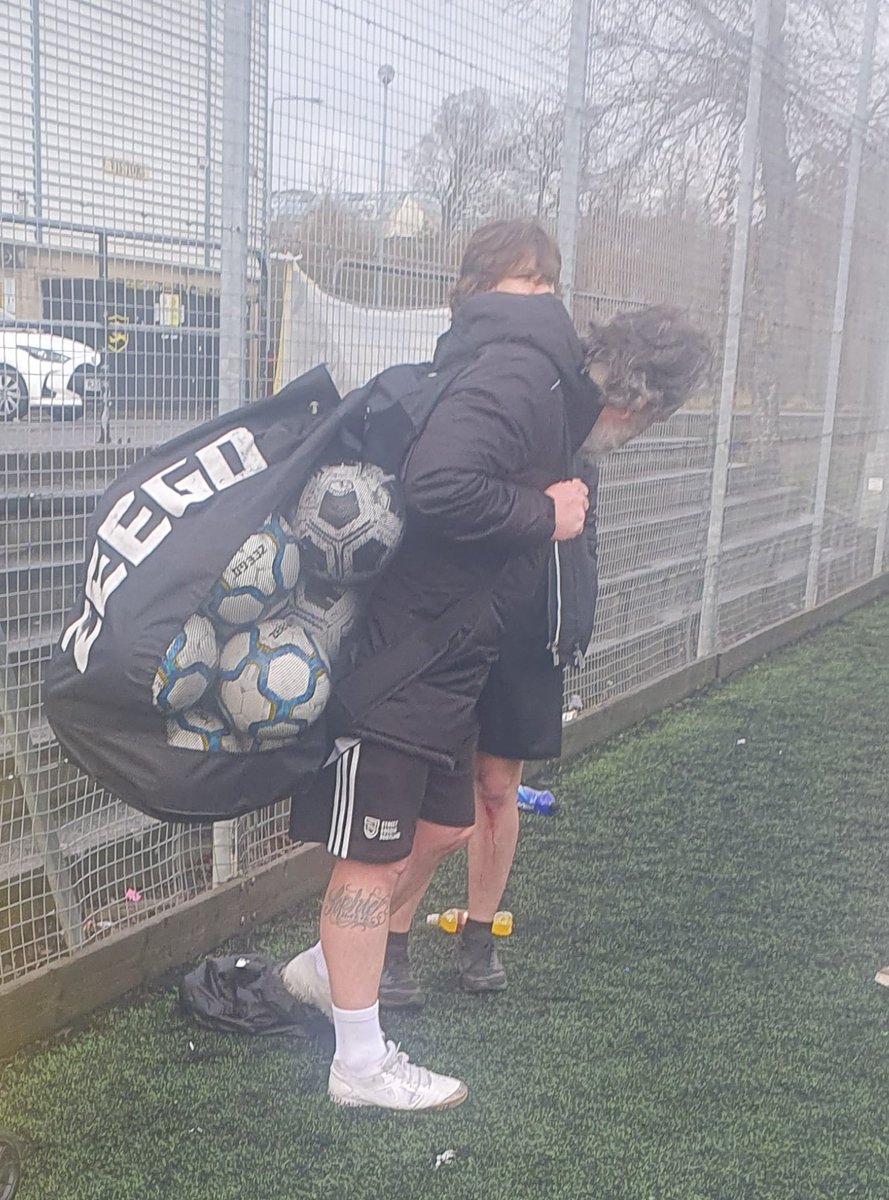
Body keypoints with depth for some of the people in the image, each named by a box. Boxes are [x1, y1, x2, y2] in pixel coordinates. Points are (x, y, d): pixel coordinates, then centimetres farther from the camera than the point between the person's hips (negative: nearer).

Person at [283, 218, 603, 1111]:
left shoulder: (494, 363, 12)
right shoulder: (522, 368, -19)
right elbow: (439, 484, -33)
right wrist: (545, 515, -21)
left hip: (446, 658, 10)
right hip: (398, 656, -10)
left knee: (442, 826, 21)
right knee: (375, 854, 4)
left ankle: (324, 969, 40)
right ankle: (361, 1064, 21)